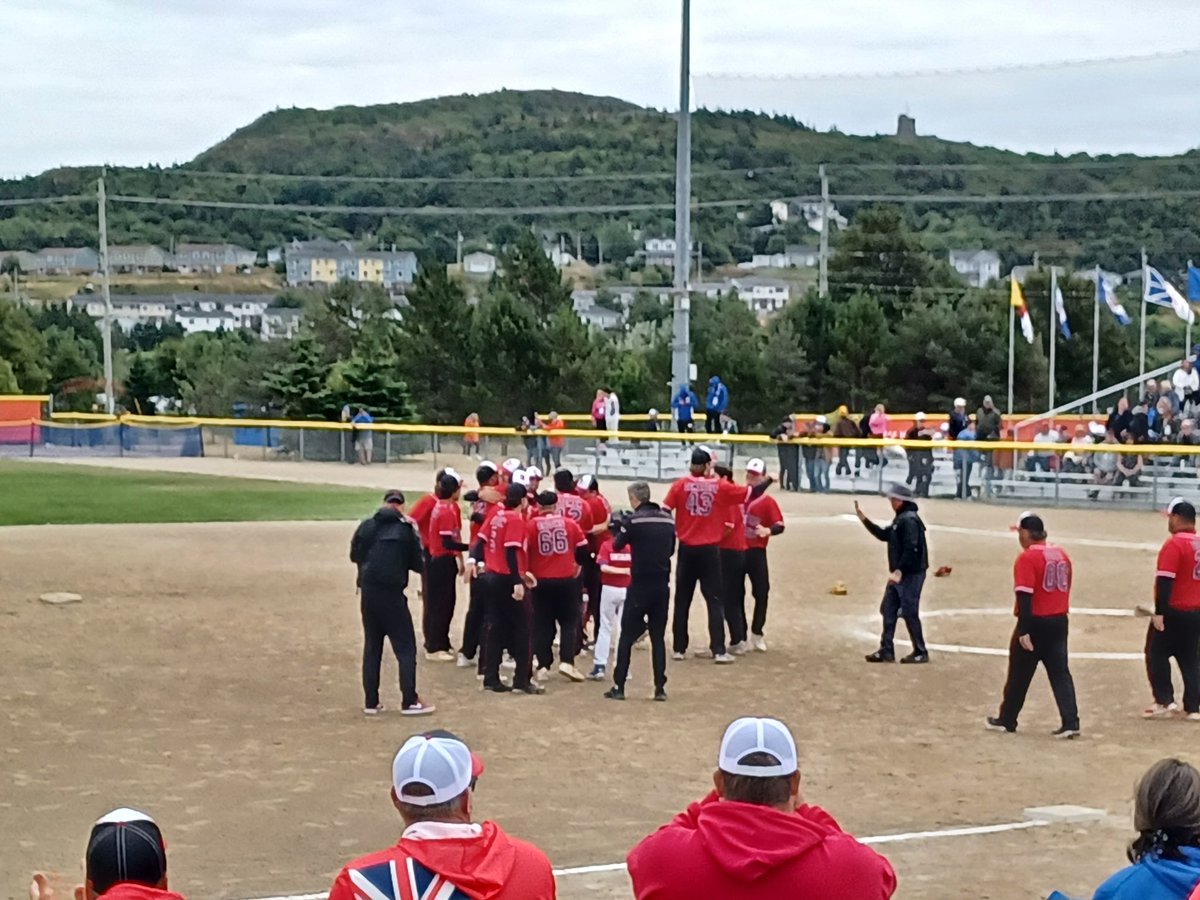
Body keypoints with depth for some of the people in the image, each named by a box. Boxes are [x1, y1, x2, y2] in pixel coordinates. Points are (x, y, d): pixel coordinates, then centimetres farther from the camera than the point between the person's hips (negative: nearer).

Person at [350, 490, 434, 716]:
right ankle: (409, 701, -1)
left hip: (368, 592, 4)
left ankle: (371, 702, 13)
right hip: (392, 593, -4)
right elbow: (417, 564, -2)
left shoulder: (366, 526, 2)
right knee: (405, 647, 3)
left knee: (372, 647, 13)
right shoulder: (406, 530, -7)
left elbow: (354, 556, 11)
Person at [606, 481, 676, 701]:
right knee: (658, 637, 10)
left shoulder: (633, 519, -10)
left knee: (627, 636, 3)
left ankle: (619, 687, 2)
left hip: (640, 585, -4)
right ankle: (660, 688, 6)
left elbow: (617, 545, 0)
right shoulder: (668, 519, 5)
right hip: (662, 585, 4)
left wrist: (620, 529, 17)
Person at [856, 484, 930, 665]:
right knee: (889, 611, 10)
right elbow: (883, 535, 24)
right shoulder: (900, 519, 16)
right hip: (899, 574, 10)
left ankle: (920, 653, 4)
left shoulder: (909, 520, -17)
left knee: (909, 613, -5)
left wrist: (899, 571, -28)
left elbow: (911, 549, -24)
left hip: (911, 575, -10)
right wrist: (863, 519, 20)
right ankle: (886, 651, 14)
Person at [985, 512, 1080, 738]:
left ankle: (1007, 720, 20)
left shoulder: (1027, 558, -15)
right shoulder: (1061, 554, 8)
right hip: (1059, 621, 6)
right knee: (1060, 673, 6)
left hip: (1035, 622, -6)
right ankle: (1070, 722, -3)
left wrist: (1023, 631, -21)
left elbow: (1025, 596, -20)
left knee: (1019, 674, 8)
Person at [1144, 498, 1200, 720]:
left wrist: (1159, 612, -21)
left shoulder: (1174, 544, -16)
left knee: (1156, 655, 5)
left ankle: (1165, 702, -2)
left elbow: (1165, 581, -21)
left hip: (1173, 611, -7)